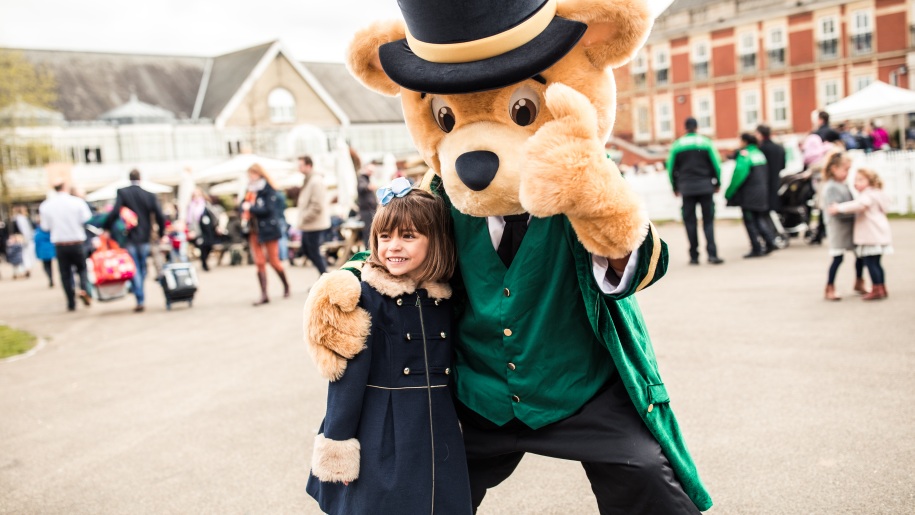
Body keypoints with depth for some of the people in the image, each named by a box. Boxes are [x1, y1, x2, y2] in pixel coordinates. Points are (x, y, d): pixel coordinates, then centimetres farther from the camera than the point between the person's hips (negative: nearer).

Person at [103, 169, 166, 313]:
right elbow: (160, 216, -3)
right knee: (142, 268, 15)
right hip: (144, 238, 2)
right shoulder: (150, 196, 0)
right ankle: (141, 298, 21)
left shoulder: (122, 193, -6)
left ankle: (140, 300, -9)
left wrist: (106, 228, -5)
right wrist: (161, 235, 9)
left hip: (129, 238, -2)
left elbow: (114, 213, -16)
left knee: (134, 269, -1)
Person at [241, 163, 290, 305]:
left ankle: (286, 285, 27)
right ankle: (264, 295, 3)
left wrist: (251, 208, -15)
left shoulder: (269, 191, -8)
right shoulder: (250, 192, 11)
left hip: (269, 230, -6)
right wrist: (244, 214, -10)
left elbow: (268, 209, -18)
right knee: (259, 263, 2)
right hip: (254, 231, 6)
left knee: (274, 261, 2)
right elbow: (244, 206, 11)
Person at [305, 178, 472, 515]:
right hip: (381, 434, -4)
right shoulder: (366, 295, -12)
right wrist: (338, 442, -12)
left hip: (439, 433, 5)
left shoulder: (445, 296, 3)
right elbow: (348, 374, -12)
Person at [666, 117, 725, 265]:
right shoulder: (706, 143, 1)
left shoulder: (677, 145, 3)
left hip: (686, 188, 0)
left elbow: (671, 168, 4)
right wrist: (717, 183, 11)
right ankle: (712, 254, -11)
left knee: (690, 222, 6)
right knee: (708, 221, 2)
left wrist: (675, 187, 13)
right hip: (705, 187, 0)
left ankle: (694, 256, 5)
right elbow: (716, 164, 1)